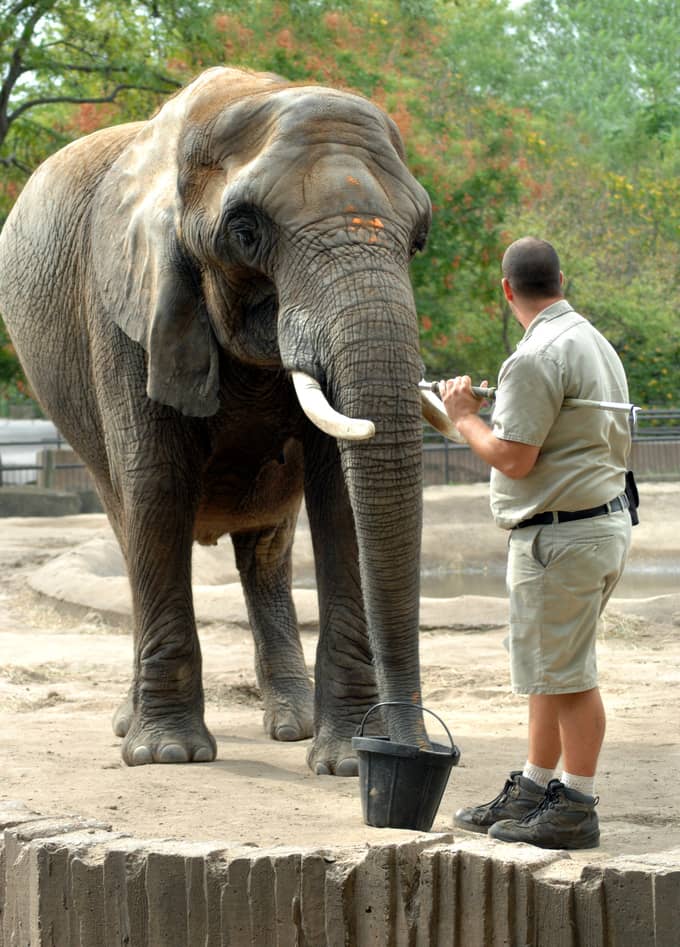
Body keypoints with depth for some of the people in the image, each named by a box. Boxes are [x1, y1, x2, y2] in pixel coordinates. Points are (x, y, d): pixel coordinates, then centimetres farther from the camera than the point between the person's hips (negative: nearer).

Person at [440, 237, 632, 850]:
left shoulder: (537, 357, -18)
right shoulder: (597, 342, 14)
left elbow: (513, 459, -19)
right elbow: (619, 445, 20)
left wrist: (464, 415, -3)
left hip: (562, 535, -10)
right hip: (607, 519, 10)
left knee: (567, 673, -4)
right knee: (551, 668, 17)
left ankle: (577, 811, 1)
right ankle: (533, 792, 25)